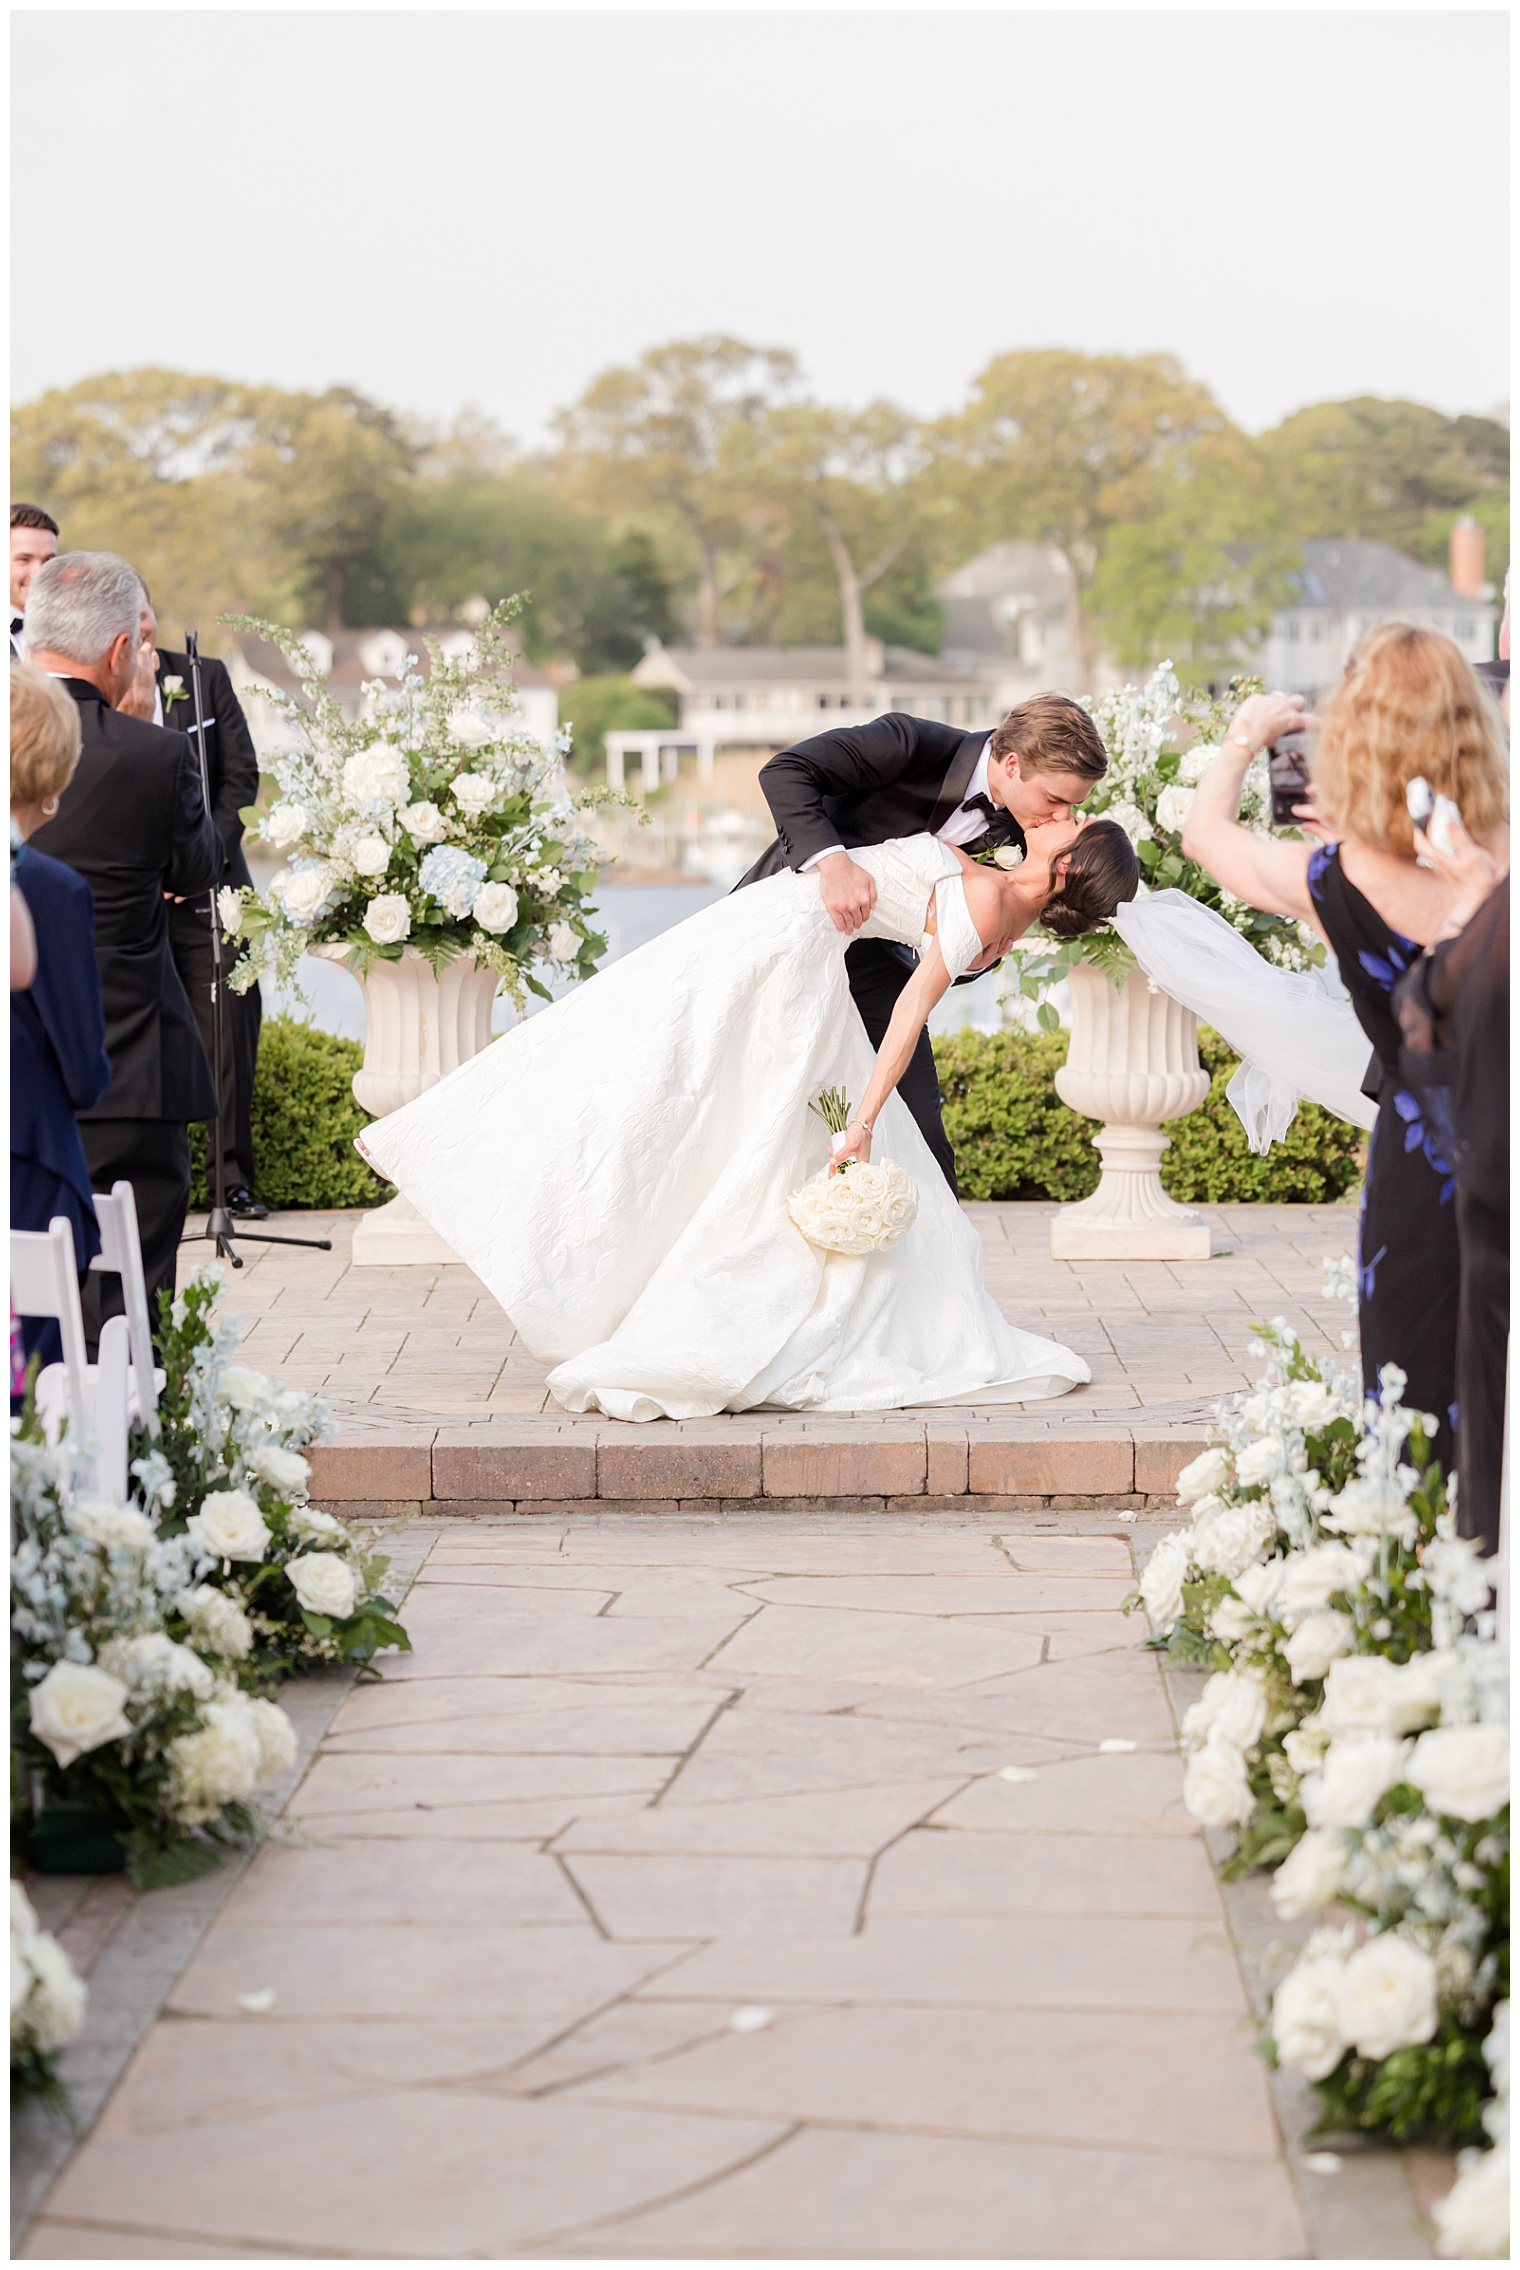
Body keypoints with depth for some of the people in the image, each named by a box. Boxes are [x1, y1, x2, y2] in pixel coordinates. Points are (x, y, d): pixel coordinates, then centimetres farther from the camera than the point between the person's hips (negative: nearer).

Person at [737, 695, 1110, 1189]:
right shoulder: (912, 744, -25)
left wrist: (976, 960, -24)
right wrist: (833, 858, -39)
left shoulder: (1018, 838, -9)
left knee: (920, 1128, -5)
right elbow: (784, 770, -26)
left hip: (870, 953, 4)